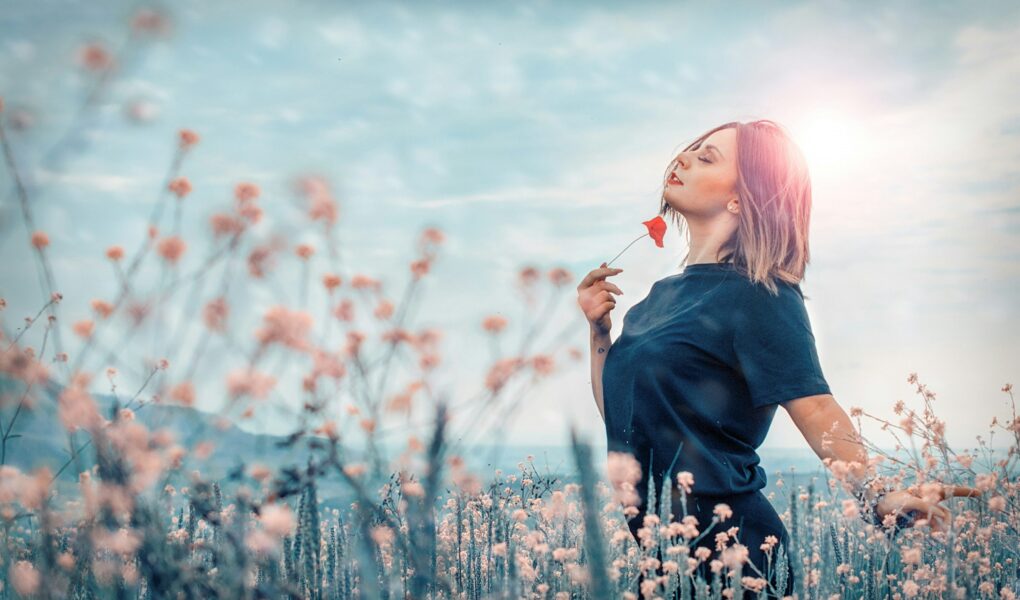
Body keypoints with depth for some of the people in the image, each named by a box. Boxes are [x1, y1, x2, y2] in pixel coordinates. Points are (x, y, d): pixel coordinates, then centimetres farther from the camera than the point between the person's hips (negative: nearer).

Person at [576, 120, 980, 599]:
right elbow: (617, 410, 16)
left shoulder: (758, 296, -11)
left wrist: (875, 496, -36)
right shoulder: (665, 292, 11)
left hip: (723, 543, -7)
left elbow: (814, 408, -22)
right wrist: (598, 327, 6)